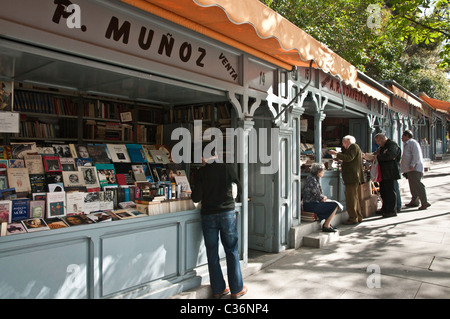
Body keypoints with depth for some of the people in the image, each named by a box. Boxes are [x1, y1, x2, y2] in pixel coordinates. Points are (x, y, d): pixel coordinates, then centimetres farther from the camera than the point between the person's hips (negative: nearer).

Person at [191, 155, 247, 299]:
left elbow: (196, 198, -4)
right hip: (227, 213, 0)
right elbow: (239, 187, 9)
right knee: (232, 252, 9)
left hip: (208, 215, 0)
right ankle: (236, 289, 15)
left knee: (212, 254, 10)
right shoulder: (226, 167, -1)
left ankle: (218, 290, 17)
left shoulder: (201, 172, -2)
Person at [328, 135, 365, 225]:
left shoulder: (353, 146, -8)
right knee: (355, 198, 15)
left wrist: (336, 153, -21)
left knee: (351, 198, -9)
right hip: (354, 177, 11)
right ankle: (358, 217, 21)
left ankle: (353, 218, -7)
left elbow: (349, 158, -22)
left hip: (352, 177, -11)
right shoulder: (353, 147, 24)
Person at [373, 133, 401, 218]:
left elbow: (389, 155, -25)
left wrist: (377, 157, -16)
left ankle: (391, 211, 1)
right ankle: (385, 209, 25)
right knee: (383, 191, 14)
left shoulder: (392, 145, -10)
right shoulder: (382, 147, 20)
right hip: (383, 173, 10)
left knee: (390, 191, -5)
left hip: (390, 173, -10)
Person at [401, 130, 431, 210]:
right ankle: (414, 202, 19)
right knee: (412, 185, 13)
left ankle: (424, 203, -18)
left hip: (414, 168, -11)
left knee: (417, 185, -16)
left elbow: (416, 155, -21)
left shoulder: (412, 142, -9)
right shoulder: (407, 144, 24)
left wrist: (412, 164, -26)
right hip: (410, 170, 11)